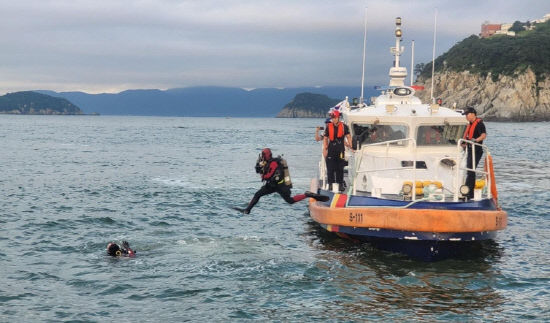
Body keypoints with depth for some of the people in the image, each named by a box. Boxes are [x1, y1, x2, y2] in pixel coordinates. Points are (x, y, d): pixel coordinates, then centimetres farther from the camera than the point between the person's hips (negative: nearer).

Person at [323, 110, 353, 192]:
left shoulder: (344, 126, 2)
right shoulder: (328, 127, 4)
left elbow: (348, 136, 6)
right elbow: (325, 138, 8)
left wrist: (350, 146, -3)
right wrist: (325, 149, 0)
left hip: (340, 150, 0)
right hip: (331, 150, 0)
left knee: (340, 168, 4)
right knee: (330, 168, -2)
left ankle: (340, 184, 11)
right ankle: (330, 184, 6)